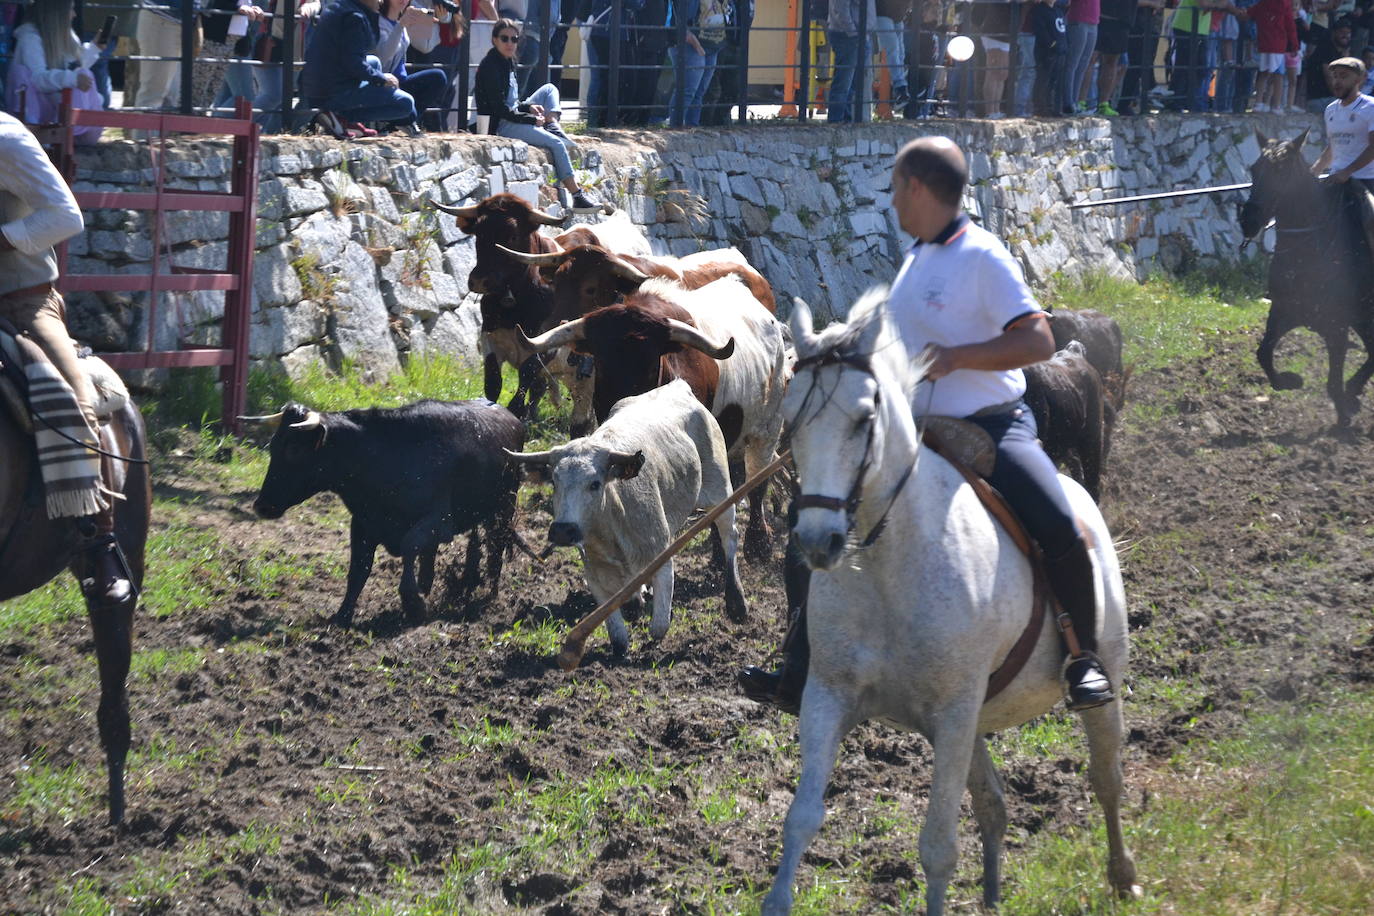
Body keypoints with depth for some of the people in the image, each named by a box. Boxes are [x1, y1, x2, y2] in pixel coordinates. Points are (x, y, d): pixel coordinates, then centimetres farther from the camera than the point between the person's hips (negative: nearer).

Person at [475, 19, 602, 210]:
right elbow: (500, 108, -20)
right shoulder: (490, 66, -16)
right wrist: (532, 120, -14)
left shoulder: (507, 62, 13)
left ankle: (554, 127, -7)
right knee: (556, 143, -18)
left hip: (514, 117, 10)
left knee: (549, 89, 18)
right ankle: (578, 196, -20)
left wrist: (529, 107, -1)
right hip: (501, 125, -10)